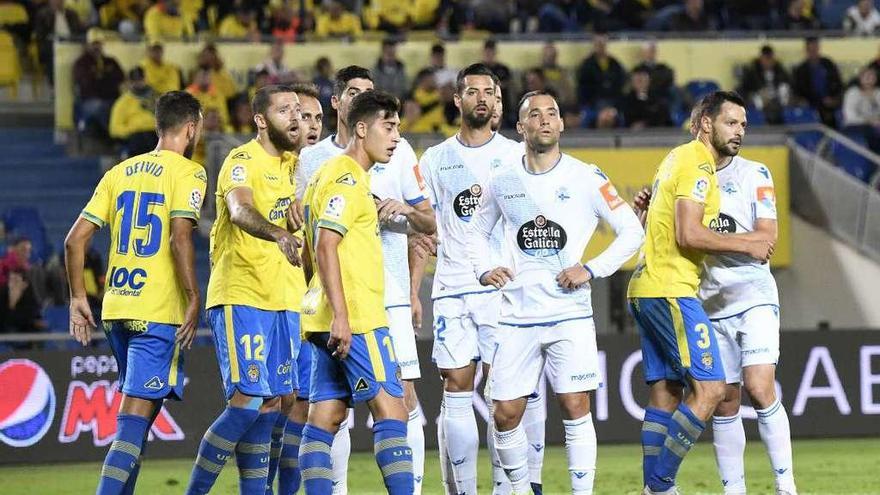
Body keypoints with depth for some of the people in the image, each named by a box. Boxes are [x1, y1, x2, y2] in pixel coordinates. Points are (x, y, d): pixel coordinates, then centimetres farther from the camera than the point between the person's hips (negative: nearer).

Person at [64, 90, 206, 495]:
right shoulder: (187, 172, -5)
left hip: (116, 309, 7)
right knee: (134, 421, -11)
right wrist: (193, 300, -16)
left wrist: (78, 298, 15)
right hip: (159, 311, -7)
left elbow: (75, 239, 9)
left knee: (141, 413, 20)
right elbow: (180, 237, -19)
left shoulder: (120, 172, 13)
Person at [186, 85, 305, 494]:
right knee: (247, 401, -14)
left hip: (284, 299, 8)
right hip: (242, 297, -8)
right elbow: (240, 211, -30)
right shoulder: (243, 161, -11)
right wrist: (278, 234, -48)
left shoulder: (289, 164, 15)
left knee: (270, 405, 7)